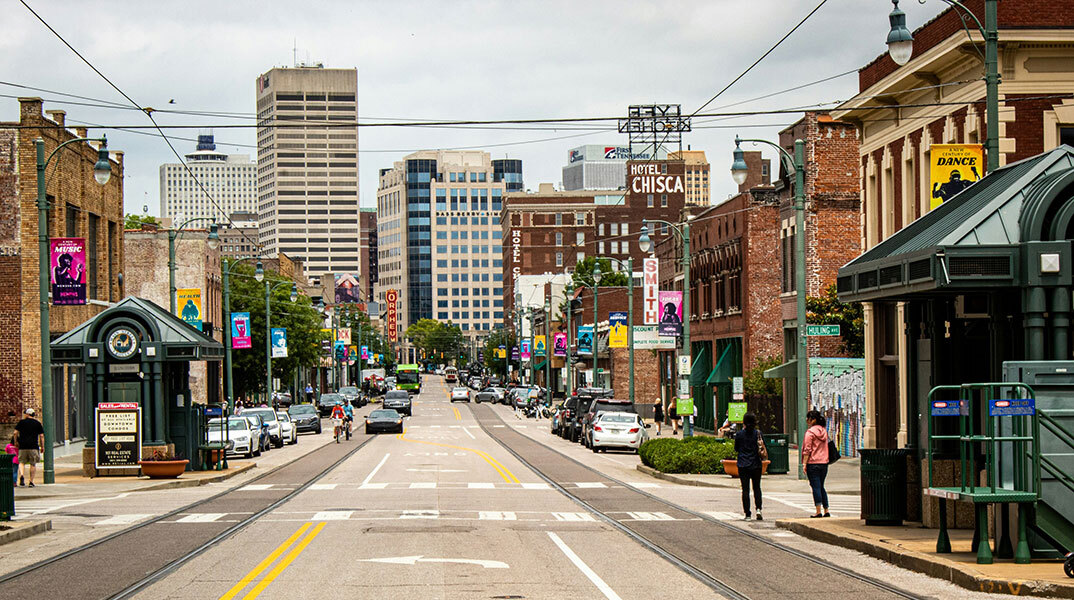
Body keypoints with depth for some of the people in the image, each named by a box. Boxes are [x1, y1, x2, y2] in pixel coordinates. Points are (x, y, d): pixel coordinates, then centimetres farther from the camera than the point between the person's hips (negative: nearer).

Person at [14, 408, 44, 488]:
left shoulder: (21, 422, 5)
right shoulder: (38, 423, 7)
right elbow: (41, 436, 4)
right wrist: (42, 446, 9)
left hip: (23, 446, 0)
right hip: (34, 447, 0)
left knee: (22, 462, 9)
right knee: (33, 464, 7)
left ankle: (21, 475, -17)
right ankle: (31, 481, 5)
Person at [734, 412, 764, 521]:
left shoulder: (740, 434, -6)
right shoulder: (758, 433, -6)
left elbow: (736, 449, 6)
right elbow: (761, 449, -3)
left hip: (743, 465, -1)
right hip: (756, 465, 1)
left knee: (745, 489, 3)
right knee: (757, 488, 14)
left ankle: (747, 514, 1)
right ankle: (758, 509, -5)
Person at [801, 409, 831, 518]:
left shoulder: (810, 432, -10)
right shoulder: (824, 431, 11)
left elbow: (807, 449, -13)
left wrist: (804, 464, -10)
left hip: (813, 463, -7)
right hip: (824, 463, 7)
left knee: (816, 487, -5)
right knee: (821, 487, 15)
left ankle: (818, 511, -9)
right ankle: (826, 511, 13)